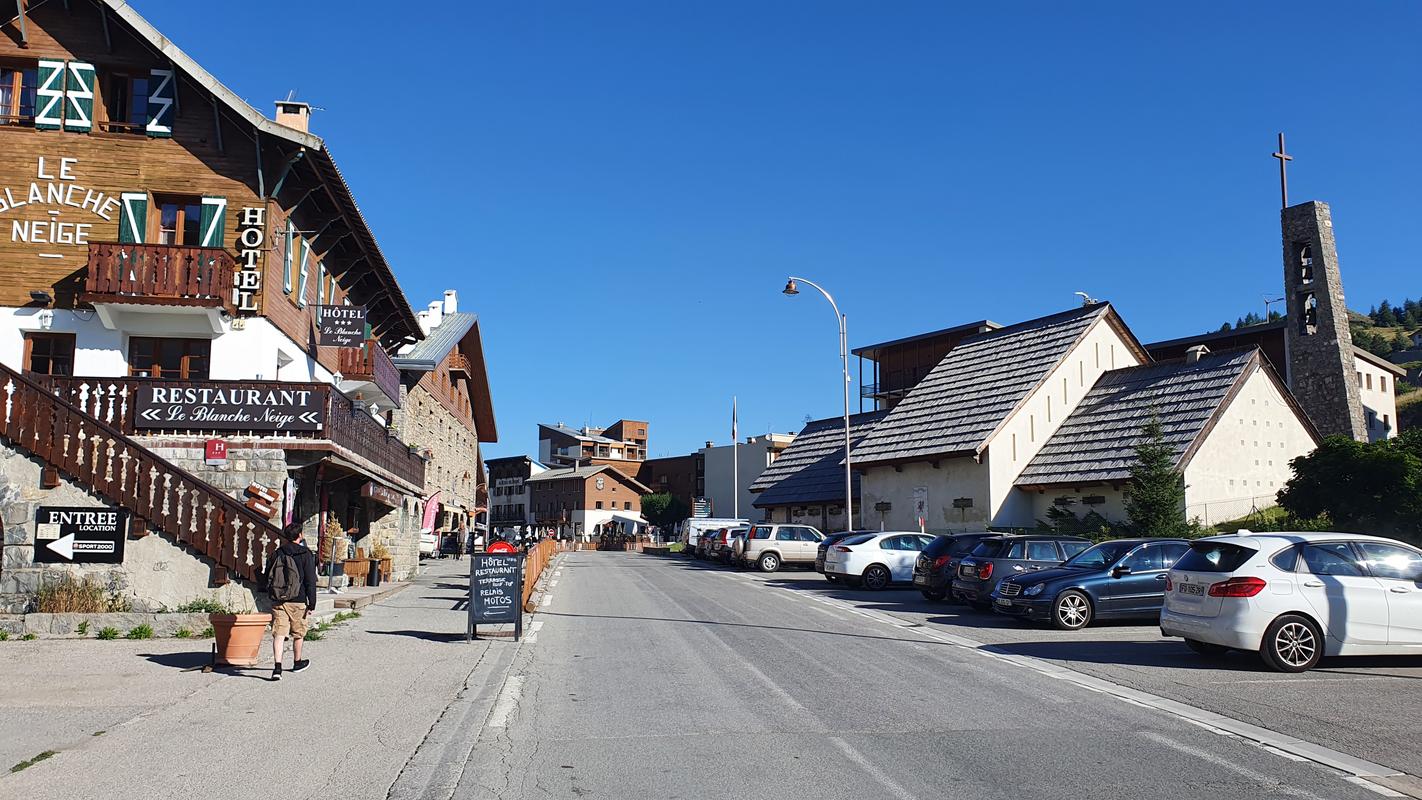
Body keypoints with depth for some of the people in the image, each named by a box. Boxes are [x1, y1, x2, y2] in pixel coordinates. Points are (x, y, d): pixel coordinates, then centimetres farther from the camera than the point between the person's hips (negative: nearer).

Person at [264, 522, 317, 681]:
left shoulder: (277, 553, 6)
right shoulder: (306, 555, -6)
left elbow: (266, 578, 12)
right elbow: (310, 581, -8)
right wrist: (312, 604, -4)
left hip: (278, 601, 2)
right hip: (298, 601, -2)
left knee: (279, 634, -2)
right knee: (298, 634, 15)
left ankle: (277, 668, -14)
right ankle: (297, 662, 32)